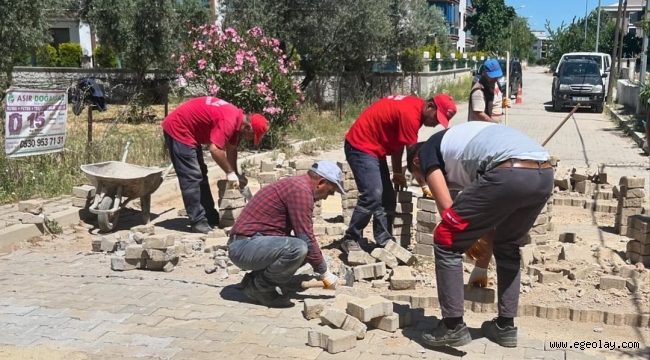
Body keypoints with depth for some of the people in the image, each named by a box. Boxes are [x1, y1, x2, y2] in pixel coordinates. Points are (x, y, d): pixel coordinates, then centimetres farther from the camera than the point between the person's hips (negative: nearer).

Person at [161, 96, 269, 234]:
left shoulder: (236, 118, 4)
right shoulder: (228, 120, -26)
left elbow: (231, 149, 14)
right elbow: (215, 150, -32)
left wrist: (235, 174, 13)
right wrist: (230, 172, -20)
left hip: (188, 130, 11)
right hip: (178, 128, -11)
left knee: (200, 175, 14)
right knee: (191, 177, -12)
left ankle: (210, 217, 20)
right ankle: (198, 222, -10)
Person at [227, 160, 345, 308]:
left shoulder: (295, 185, 17)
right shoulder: (301, 190, -15)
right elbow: (306, 239, -18)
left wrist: (320, 267, 22)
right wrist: (325, 273, -8)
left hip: (248, 245, 10)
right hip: (245, 246, -10)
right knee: (298, 249, -30)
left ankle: (256, 278, 10)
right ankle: (257, 287, -8)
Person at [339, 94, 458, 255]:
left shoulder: (413, 109, 6)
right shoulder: (410, 113, -24)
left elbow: (398, 142, 11)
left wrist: (397, 173, 8)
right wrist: (424, 186, -12)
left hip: (374, 148, 11)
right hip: (361, 146, -11)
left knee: (387, 198, 6)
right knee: (372, 196, -18)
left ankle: (384, 243, 10)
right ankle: (350, 240, -5)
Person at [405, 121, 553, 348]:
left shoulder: (428, 151, 18)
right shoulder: (459, 139, 39)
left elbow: (446, 208, 8)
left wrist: (467, 237, 26)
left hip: (509, 174, -8)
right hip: (544, 175, 9)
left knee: (446, 242, 8)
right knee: (507, 247, 30)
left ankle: (453, 327, 13)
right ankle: (505, 327, 34)